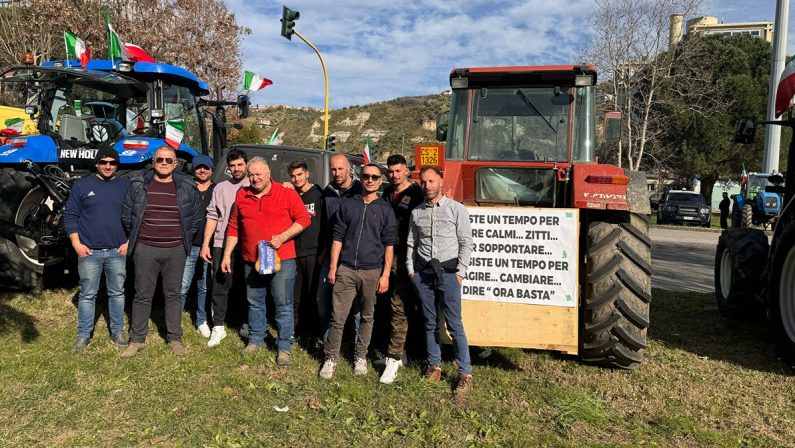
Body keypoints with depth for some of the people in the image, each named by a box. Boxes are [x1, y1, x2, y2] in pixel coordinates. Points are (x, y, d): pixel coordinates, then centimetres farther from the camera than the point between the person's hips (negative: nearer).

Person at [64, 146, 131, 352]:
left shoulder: (126, 186, 6)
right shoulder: (82, 185, 4)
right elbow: (70, 216, 4)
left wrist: (130, 242, -1)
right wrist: (76, 243, -5)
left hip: (118, 251, 1)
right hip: (89, 251, -1)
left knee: (117, 293, 9)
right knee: (87, 294, 5)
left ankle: (117, 332, 20)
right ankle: (83, 335, 15)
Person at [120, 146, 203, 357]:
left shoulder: (187, 187, 1)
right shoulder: (138, 185, 0)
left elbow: (197, 217, 10)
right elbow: (126, 215, 8)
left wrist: (184, 238, 8)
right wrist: (136, 237, 8)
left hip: (175, 250, 0)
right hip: (145, 249, 0)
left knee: (173, 294, 9)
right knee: (142, 295, 7)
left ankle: (175, 338, 19)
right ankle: (137, 339, 20)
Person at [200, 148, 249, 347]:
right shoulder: (221, 188, 11)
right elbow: (212, 217, 9)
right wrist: (205, 243, 3)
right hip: (222, 245, 2)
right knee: (219, 286, 2)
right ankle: (218, 327, 13)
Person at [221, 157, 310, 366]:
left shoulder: (287, 193, -6)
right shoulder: (242, 196, 7)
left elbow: (303, 219, -6)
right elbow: (233, 227, 12)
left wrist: (283, 237, -17)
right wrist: (227, 254, 10)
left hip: (281, 260, -4)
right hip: (251, 261, 4)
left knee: (283, 305, 1)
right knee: (254, 302, 16)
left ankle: (284, 347, 11)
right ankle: (256, 339, 33)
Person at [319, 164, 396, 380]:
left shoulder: (385, 210, 5)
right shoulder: (347, 205, 7)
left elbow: (389, 244, 3)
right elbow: (338, 238, 7)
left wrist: (385, 275, -4)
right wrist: (332, 267, 2)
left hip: (372, 272, 0)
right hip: (346, 270, 0)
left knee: (367, 317, 11)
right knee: (337, 318, -1)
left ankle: (360, 357, 26)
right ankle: (331, 358, 13)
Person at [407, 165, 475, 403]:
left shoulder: (456, 209, 0)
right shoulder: (416, 212, 11)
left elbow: (466, 242, -2)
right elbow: (411, 244, 15)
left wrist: (460, 272, -7)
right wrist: (411, 270, 7)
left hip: (447, 273, -4)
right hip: (422, 274, 4)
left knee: (454, 325, -5)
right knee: (429, 323, 9)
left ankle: (465, 374, 1)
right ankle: (434, 366, 21)